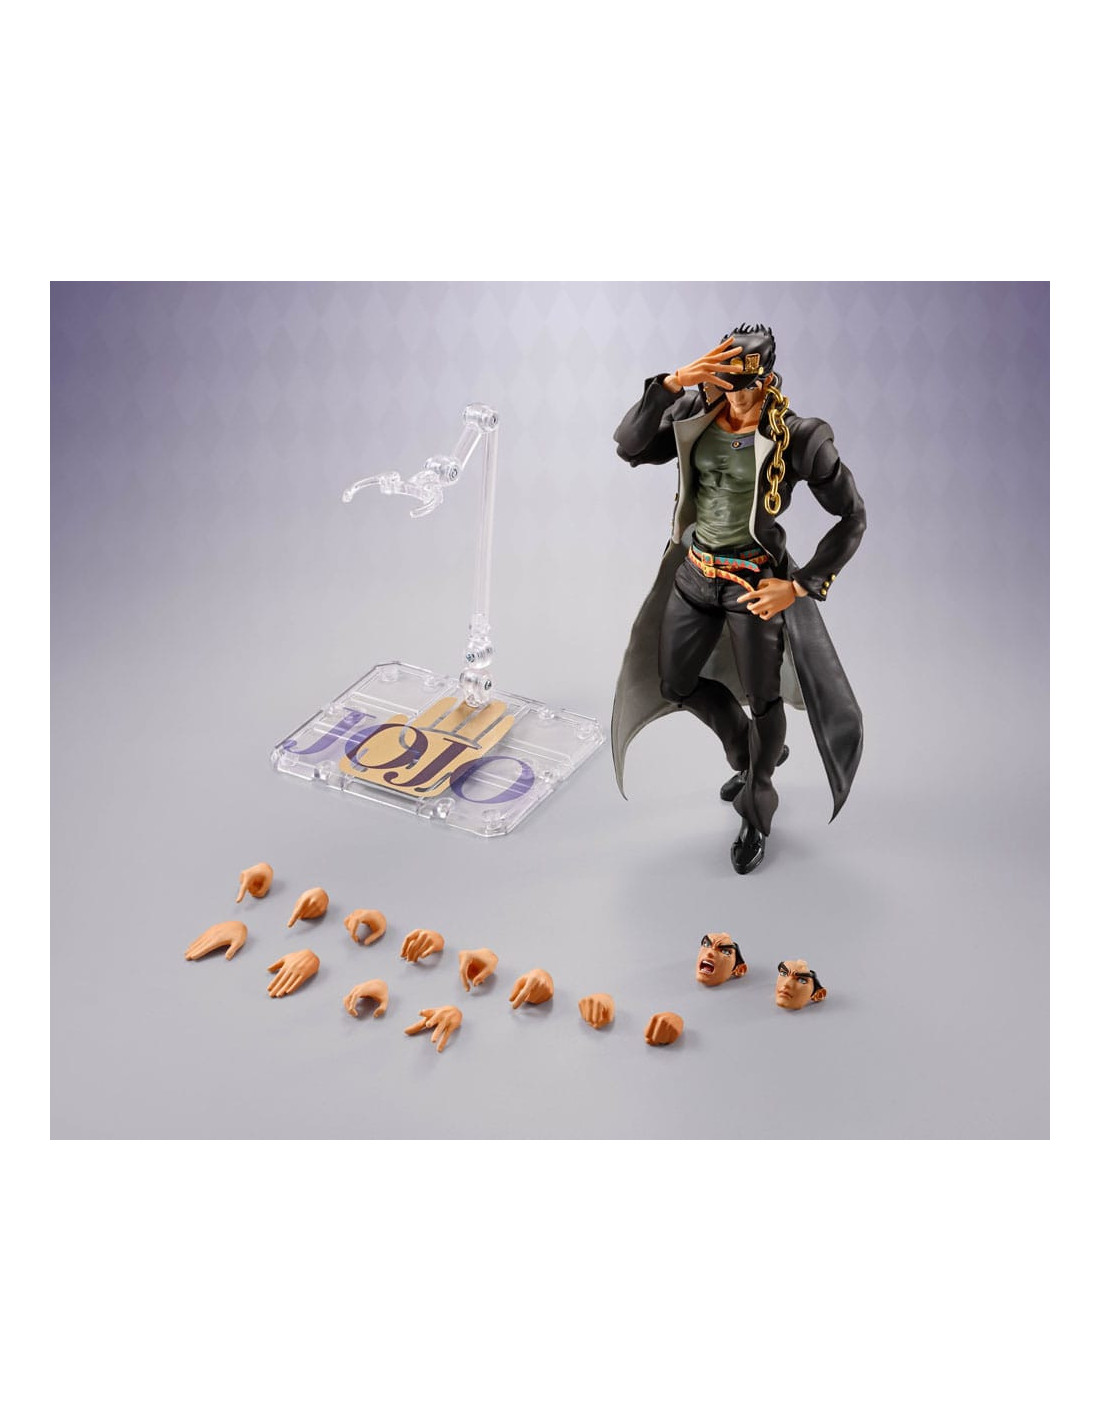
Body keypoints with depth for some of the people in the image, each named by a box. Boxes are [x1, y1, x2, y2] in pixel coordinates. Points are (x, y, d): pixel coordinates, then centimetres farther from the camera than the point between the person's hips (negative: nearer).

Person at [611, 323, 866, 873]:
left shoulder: (795, 438, -18)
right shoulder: (696, 414, -5)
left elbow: (852, 518, -12)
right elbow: (628, 447, -17)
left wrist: (799, 587, -15)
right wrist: (672, 381, -29)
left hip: (753, 581, -5)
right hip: (693, 573, 5)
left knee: (762, 699, 7)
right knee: (675, 684, 16)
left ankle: (756, 815, 30)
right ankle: (750, 754, 44)